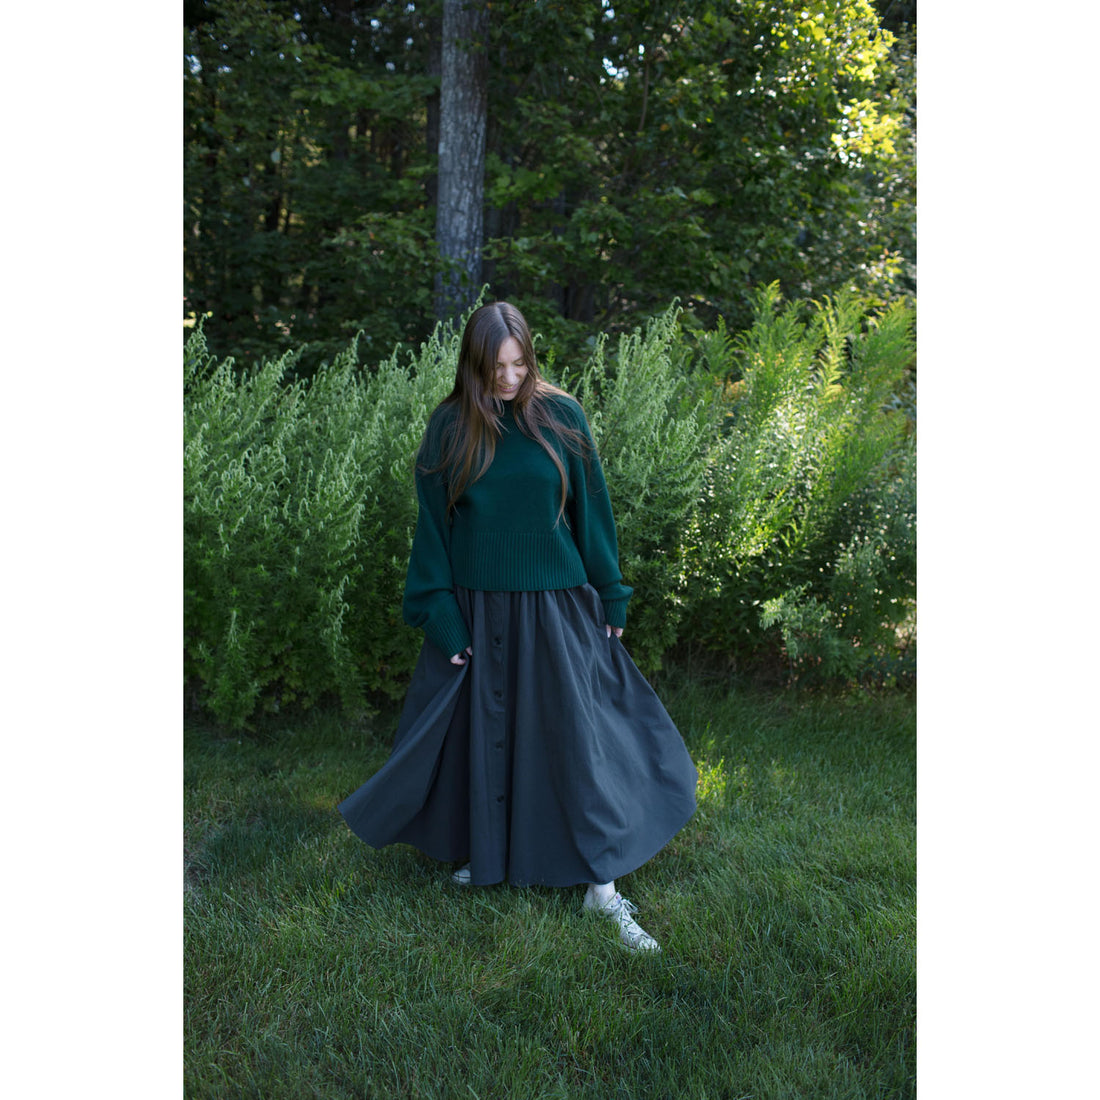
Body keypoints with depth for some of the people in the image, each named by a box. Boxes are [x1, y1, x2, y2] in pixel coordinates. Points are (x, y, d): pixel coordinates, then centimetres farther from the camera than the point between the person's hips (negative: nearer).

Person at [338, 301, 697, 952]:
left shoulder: (561, 417, -4)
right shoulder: (450, 428, -2)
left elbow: (591, 509, 1)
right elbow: (434, 526, 0)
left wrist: (611, 598, 2)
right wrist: (441, 618, -3)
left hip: (555, 607, -1)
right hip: (478, 610, 1)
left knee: (576, 731, 2)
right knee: (481, 732, 12)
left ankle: (603, 886, 10)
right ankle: (487, 855, 33)